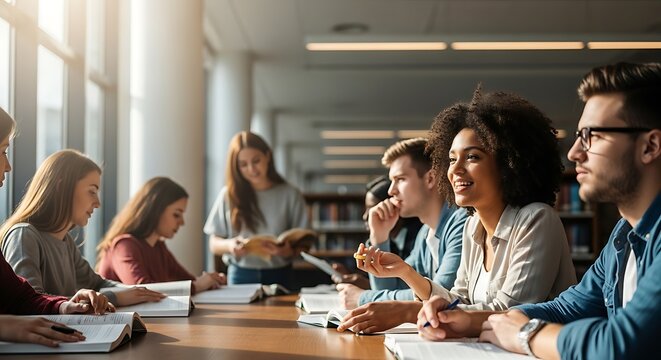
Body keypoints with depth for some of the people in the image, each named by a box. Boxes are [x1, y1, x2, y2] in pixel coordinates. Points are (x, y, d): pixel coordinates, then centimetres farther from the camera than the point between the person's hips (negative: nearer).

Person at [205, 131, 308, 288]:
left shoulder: (290, 195, 1)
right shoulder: (229, 195, 4)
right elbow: (214, 244, 8)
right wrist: (230, 245, -14)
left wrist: (285, 251, -18)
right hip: (240, 276, 1)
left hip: (279, 276, 0)